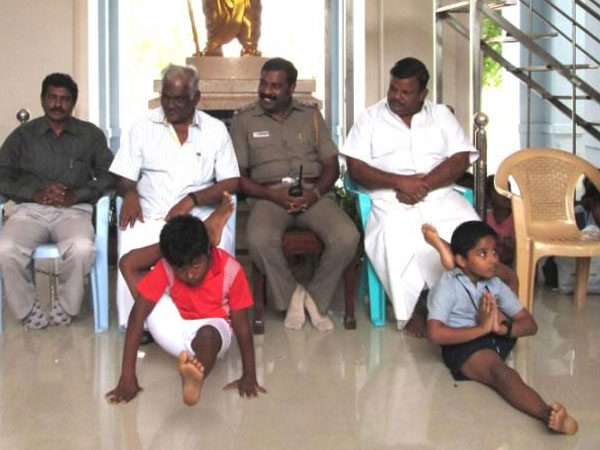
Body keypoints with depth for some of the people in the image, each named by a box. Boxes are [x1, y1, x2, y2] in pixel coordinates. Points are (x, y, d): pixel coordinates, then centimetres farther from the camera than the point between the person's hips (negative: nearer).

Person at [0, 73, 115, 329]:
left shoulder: (91, 135, 12)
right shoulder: (23, 135, 13)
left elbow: (109, 175, 5)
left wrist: (77, 195, -12)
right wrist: (36, 193, -11)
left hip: (74, 209, -1)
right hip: (30, 209, 1)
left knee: (82, 248, -35)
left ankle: (65, 307, -9)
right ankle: (28, 311, -7)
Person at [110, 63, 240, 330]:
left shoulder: (215, 130, 11)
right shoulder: (143, 128, 14)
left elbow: (230, 183, 3)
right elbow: (124, 177, 12)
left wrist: (193, 199, -13)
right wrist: (129, 193, -13)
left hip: (199, 216, 0)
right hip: (150, 217, 1)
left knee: (220, 245, -35)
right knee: (131, 244, -34)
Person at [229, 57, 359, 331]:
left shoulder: (311, 116, 16)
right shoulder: (244, 121, 10)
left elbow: (331, 165, 12)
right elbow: (237, 175, 4)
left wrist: (316, 192, -10)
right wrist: (274, 195, -13)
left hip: (313, 193, 2)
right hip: (268, 195, -1)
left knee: (347, 237, -27)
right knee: (259, 240, -36)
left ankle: (315, 297, -3)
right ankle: (291, 295, -7)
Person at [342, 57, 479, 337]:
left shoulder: (441, 115, 16)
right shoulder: (370, 118, 11)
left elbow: (461, 159, 4)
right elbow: (355, 167, 0)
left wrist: (424, 184, -13)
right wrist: (399, 182, -14)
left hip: (439, 197, 2)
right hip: (391, 201, -2)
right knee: (395, 239, -35)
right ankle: (411, 310, -18)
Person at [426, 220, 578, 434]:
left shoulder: (495, 285, 8)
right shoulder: (448, 287, -10)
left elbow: (530, 325, 5)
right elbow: (435, 334, -24)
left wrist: (502, 328, -17)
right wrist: (481, 329, -25)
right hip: (463, 345, -8)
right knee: (503, 372, -39)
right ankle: (547, 413, -58)